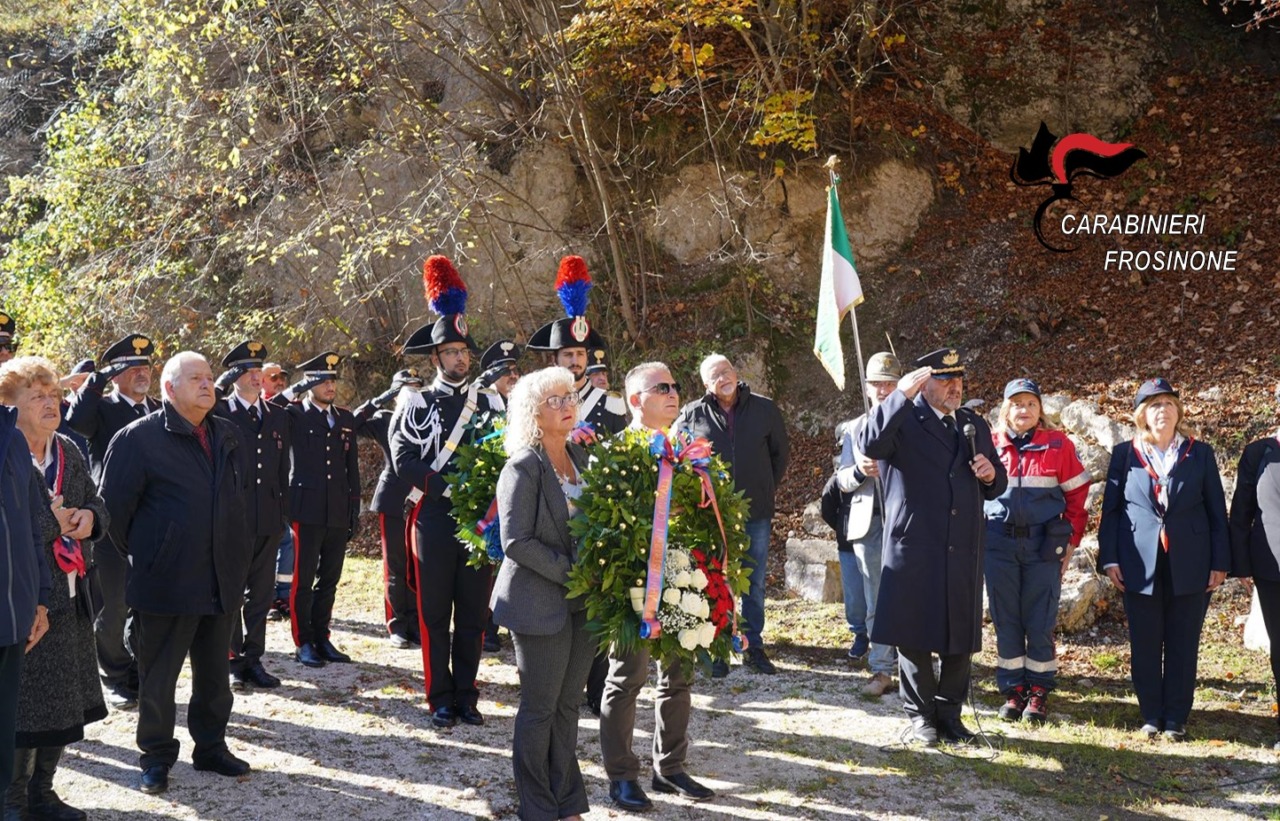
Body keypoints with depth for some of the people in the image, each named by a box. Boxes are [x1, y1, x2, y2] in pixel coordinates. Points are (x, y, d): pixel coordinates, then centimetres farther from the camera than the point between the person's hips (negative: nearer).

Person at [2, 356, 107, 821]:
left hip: (69, 596, 7)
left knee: (63, 704, 13)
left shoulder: (69, 453, 11)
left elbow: (96, 505, 16)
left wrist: (89, 517, -5)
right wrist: (50, 522, -19)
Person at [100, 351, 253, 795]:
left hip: (223, 578, 5)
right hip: (167, 582, -5)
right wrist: (139, 555, -1)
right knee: (158, 675, 5)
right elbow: (115, 505, -7)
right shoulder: (139, 438, -10)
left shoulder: (228, 436, 8)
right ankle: (157, 757, 17)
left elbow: (242, 494, 19)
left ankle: (211, 746, 27)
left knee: (215, 672, 15)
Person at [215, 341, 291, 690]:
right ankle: (232, 662, 13)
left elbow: (283, 467, 14)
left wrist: (283, 511, 10)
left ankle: (253, 659, 18)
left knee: (261, 594, 9)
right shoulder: (218, 413, -2)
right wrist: (221, 385, -19)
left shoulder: (278, 416, 11)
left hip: (268, 520, 4)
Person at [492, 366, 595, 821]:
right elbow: (516, 541, -17)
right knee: (540, 709, 2)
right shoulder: (524, 466, -12)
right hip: (540, 603, -6)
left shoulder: (581, 458, 9)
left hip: (581, 603, 6)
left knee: (567, 705, 12)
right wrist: (571, 573, -18)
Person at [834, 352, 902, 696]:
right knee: (875, 602, 4)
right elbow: (842, 480, 12)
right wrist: (859, 472, -10)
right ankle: (882, 669, 8)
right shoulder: (854, 429, 12)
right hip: (867, 523, 2)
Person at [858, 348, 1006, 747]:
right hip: (914, 549, -5)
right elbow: (870, 445, -24)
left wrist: (990, 475, -1)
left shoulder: (975, 426, 16)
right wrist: (901, 396, -25)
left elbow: (995, 487, 23)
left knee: (960, 637, 8)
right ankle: (920, 714, 17)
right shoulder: (904, 420, -2)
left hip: (963, 552, 5)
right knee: (914, 635, 3)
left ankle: (949, 712, 21)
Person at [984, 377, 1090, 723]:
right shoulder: (989, 444, 3)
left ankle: (1039, 692, 12)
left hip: (1043, 543, -1)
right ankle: (1013, 691, 15)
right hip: (999, 543, 1)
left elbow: (1077, 494, 4)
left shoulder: (1058, 445, 1)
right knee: (1006, 620, 5)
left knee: (1040, 622, 1)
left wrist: (1071, 540, 1)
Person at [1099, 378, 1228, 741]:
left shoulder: (1200, 454, 8)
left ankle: (1176, 718, 11)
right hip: (1141, 566, 0)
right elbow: (1111, 509, 7)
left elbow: (1217, 511, 7)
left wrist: (1220, 562, 1)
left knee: (1183, 645, 3)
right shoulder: (1124, 454, 7)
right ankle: (1151, 715, 13)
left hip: (1189, 567, 0)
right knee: (1145, 646, 3)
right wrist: (1109, 558, -2)